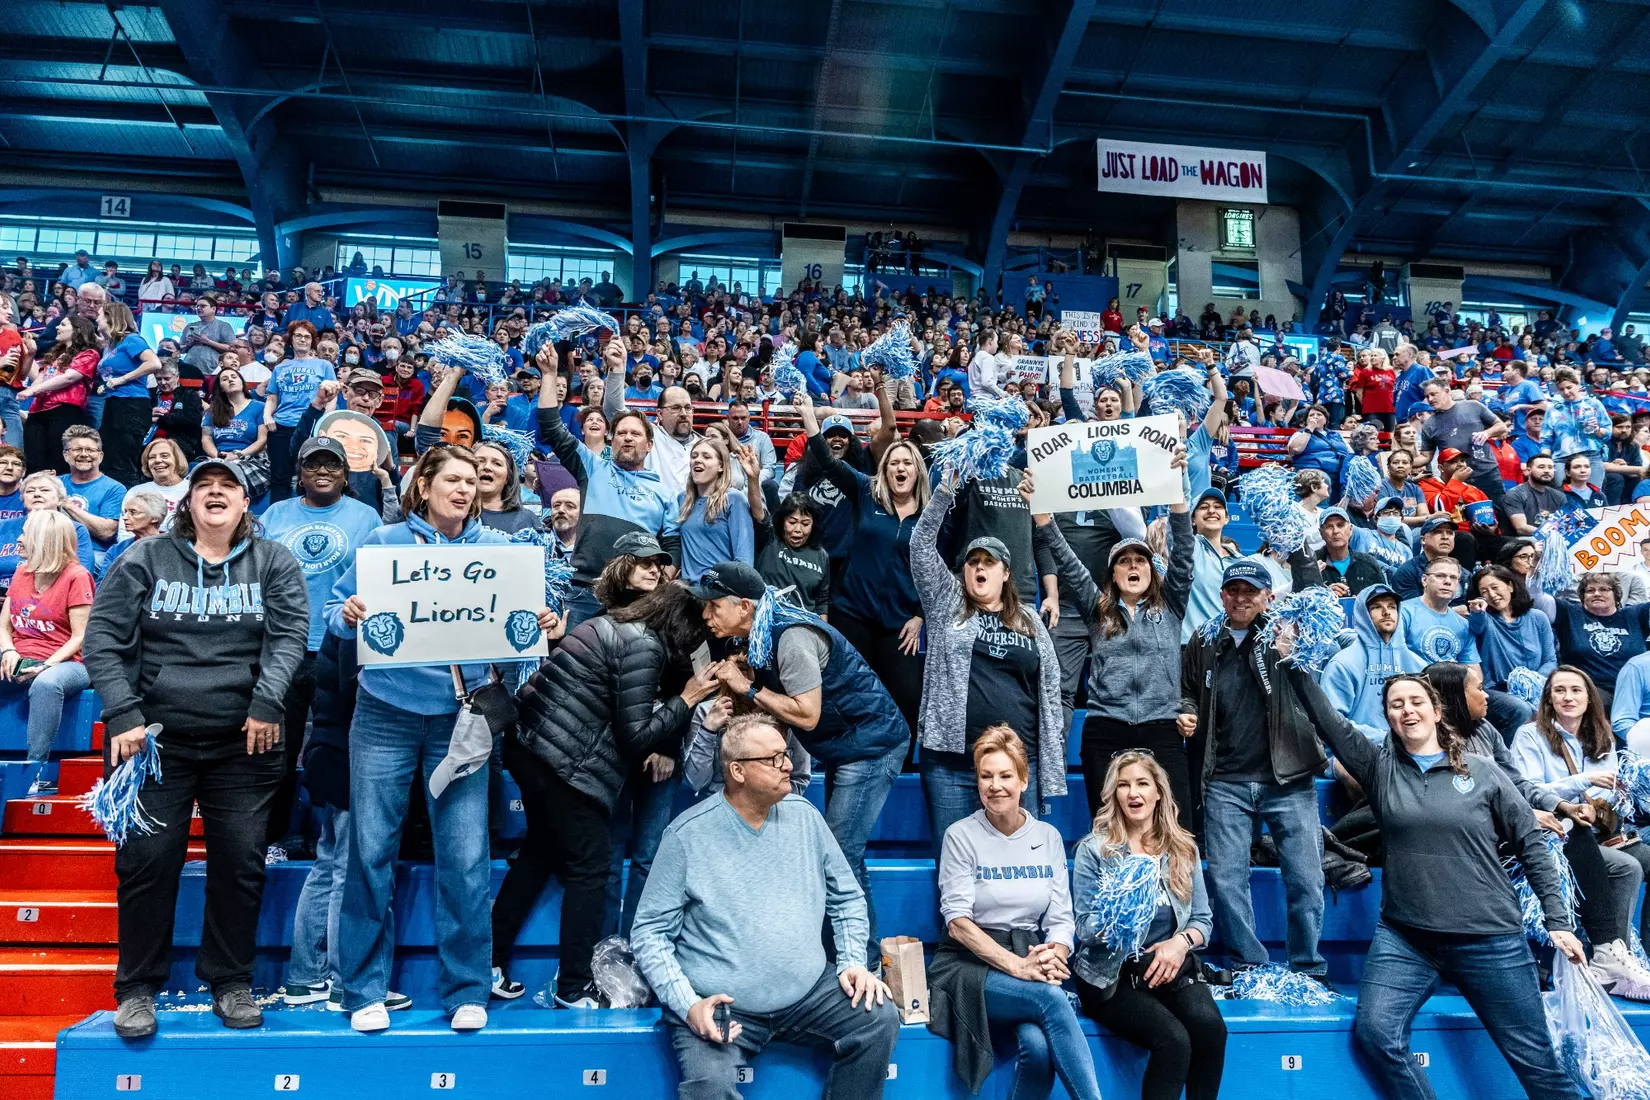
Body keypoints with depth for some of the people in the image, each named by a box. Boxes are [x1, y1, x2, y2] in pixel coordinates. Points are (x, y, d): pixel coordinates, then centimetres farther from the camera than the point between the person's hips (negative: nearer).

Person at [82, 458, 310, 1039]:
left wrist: (267, 702, -19)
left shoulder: (274, 563, 5)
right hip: (153, 740, 0)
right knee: (145, 859, 2)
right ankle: (137, 987, 18)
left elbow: (289, 635, -5)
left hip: (242, 744, 0)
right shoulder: (146, 559, 5)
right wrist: (123, 715, -11)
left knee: (241, 861, 3)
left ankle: (231, 982, 19)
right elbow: (102, 637, 0)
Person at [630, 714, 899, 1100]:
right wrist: (687, 1004, -18)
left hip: (809, 991, 5)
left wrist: (852, 962, -1)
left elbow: (847, 898, 14)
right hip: (718, 1005, -4)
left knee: (879, 1018, -15)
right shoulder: (688, 834, -8)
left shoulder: (804, 815, 5)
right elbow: (650, 931, -6)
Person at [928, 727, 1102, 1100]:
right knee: (1051, 999, -32)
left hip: (1030, 965, 3)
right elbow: (958, 923, -9)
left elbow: (1061, 918, 5)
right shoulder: (961, 836, -3)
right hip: (971, 964, -3)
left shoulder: (1048, 837, 8)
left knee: (1038, 1044, -30)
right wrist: (1017, 965, -21)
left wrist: (1055, 957, -17)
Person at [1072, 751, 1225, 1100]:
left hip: (1172, 966, 3)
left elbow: (1203, 918, 11)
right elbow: (1084, 927, -4)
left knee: (1211, 1027, -27)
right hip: (1112, 973, -3)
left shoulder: (1183, 848, 9)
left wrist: (1182, 942, -11)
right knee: (1174, 1039, -28)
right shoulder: (1094, 849, -1)